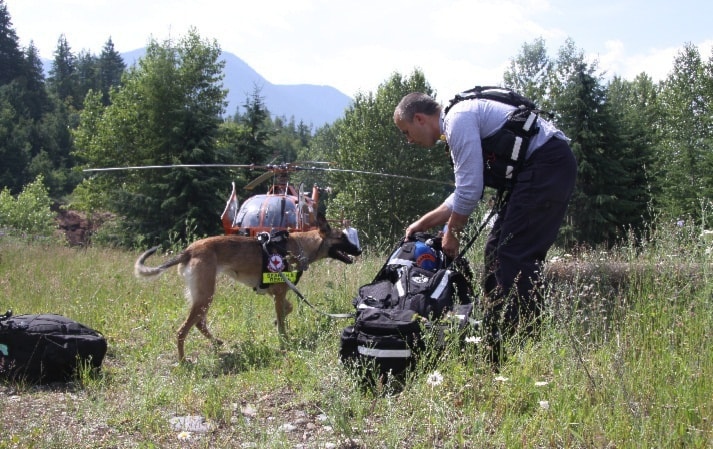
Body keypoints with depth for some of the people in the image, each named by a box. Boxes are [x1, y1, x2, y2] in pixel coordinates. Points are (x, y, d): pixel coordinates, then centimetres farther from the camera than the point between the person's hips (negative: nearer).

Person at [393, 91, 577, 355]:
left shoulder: (458, 119, -12)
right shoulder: (457, 126, 19)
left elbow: (470, 189, -16)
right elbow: (465, 193, 24)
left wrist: (452, 232, -3)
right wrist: (422, 224, 24)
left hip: (548, 163, -10)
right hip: (536, 168, 10)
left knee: (515, 254, -13)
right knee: (497, 251, 10)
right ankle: (494, 336, 16)